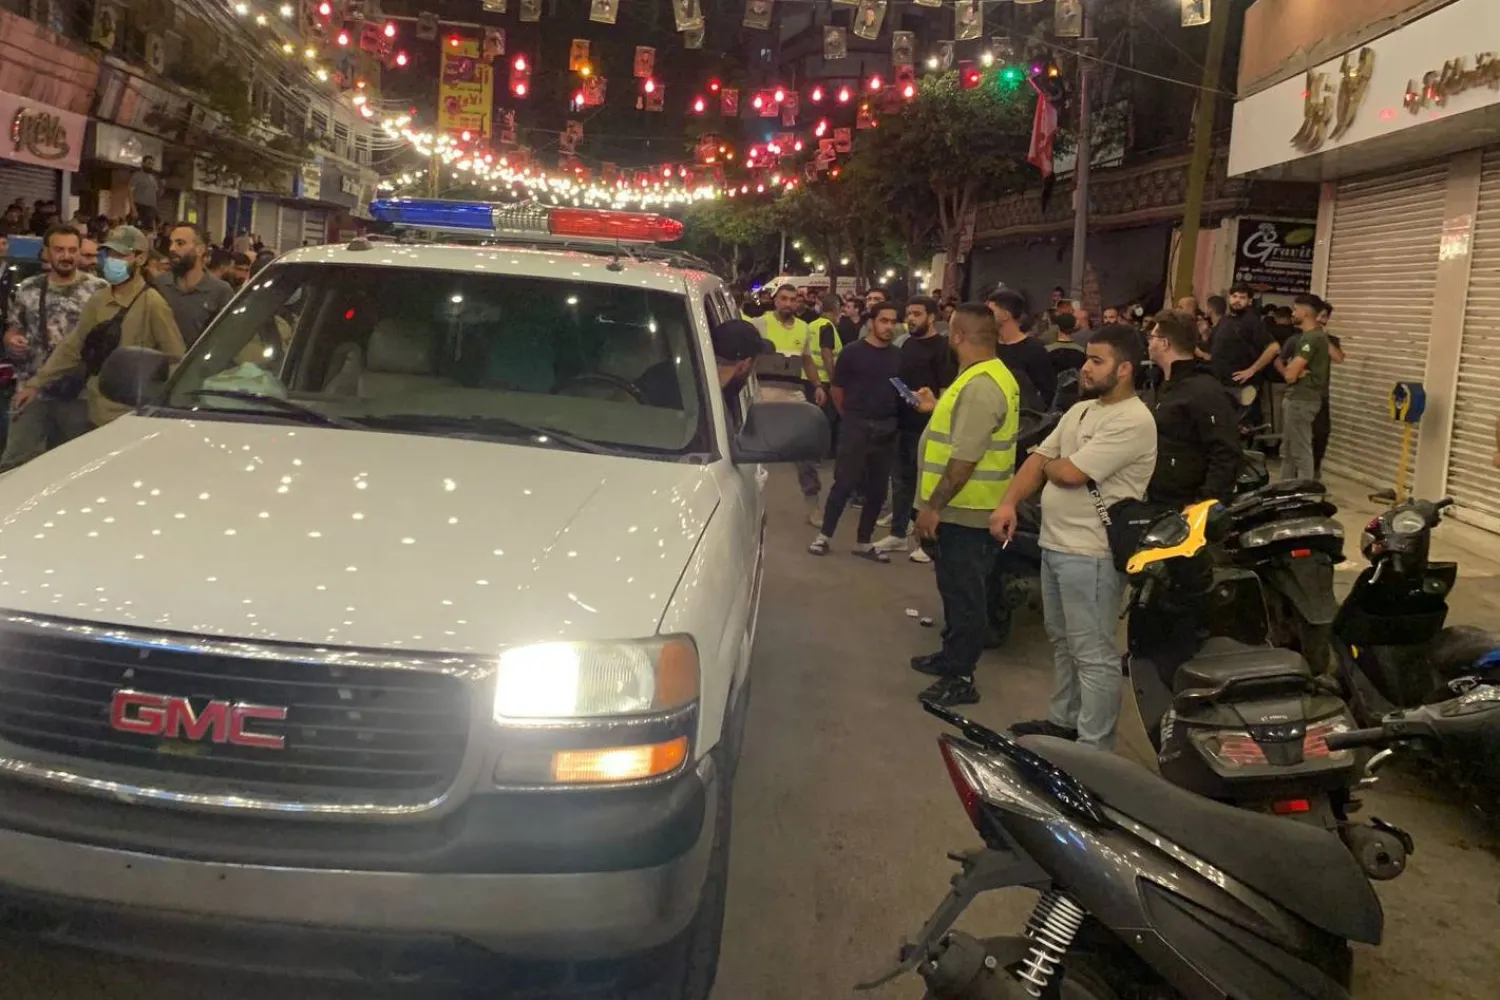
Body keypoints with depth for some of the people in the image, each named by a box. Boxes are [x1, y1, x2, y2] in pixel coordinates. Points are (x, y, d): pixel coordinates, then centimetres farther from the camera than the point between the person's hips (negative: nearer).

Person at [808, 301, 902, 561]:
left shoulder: (898, 356, 5)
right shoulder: (852, 352, -5)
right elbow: (837, 390, 1)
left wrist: (893, 417, 6)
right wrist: (850, 417, 7)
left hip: (886, 429, 4)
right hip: (855, 426, -4)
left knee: (878, 488, 8)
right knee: (844, 483, -5)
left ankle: (864, 542, 19)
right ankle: (824, 535, 7)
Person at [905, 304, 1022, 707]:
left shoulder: (979, 386, -24)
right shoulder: (991, 376, 11)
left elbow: (965, 458, -27)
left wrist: (933, 506, -22)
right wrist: (938, 409, 24)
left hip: (964, 512, -11)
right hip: (965, 508, 11)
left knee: (964, 595, 0)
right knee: (958, 591, 22)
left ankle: (960, 678, 10)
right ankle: (953, 655, 36)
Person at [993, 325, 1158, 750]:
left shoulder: (1132, 421, -19)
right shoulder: (1081, 409, 12)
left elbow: (1069, 473, -23)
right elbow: (1039, 458, 12)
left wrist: (1049, 464, 0)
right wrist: (1009, 502, -3)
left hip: (1090, 555, -10)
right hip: (1054, 544, 10)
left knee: (1093, 655, -2)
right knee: (1062, 642, 22)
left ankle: (1093, 750, 5)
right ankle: (1064, 721, 37)